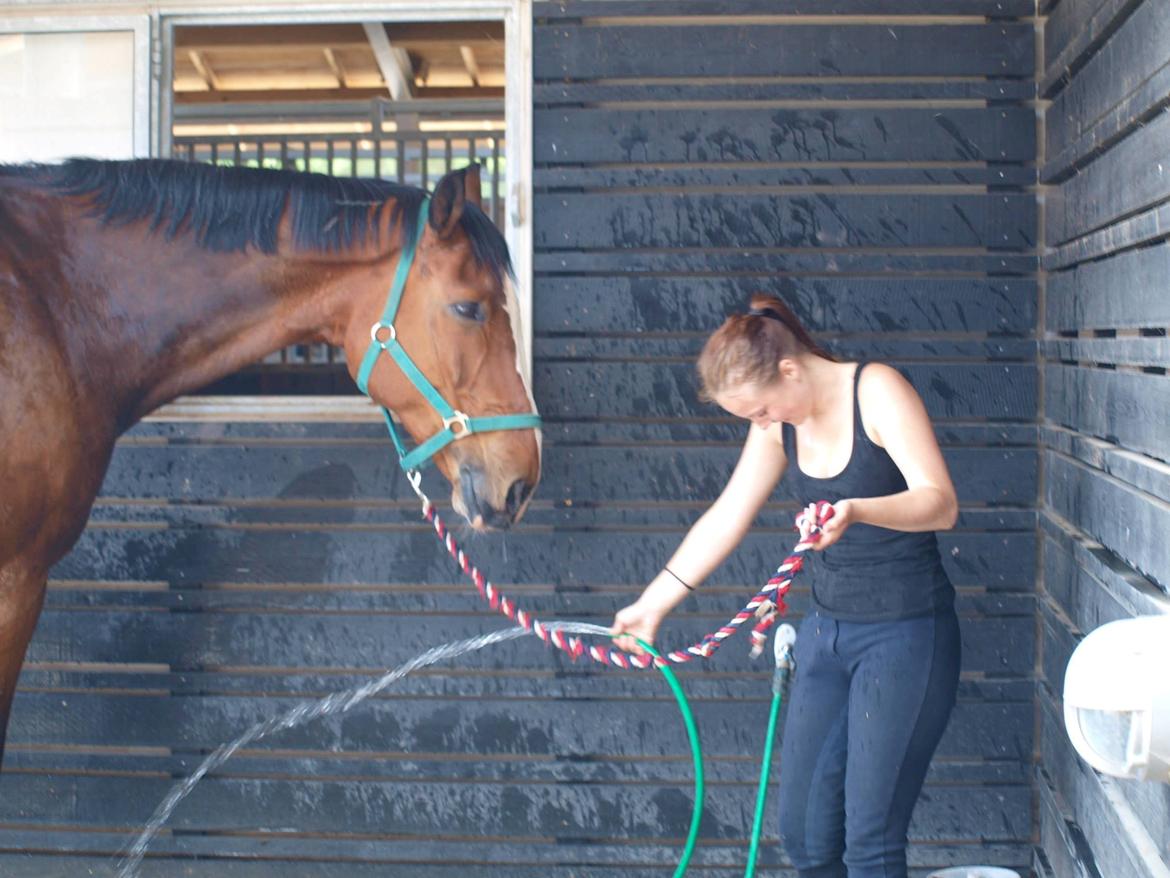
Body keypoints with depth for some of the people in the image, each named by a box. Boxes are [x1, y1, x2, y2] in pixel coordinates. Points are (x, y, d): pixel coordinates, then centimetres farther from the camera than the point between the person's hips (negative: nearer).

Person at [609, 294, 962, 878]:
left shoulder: (877, 391, -15)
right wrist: (652, 604, 13)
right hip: (827, 631, 7)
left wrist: (856, 511, -43)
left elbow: (941, 502, -24)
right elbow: (726, 517, 12)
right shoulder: (779, 420, 5)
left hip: (906, 634, -7)